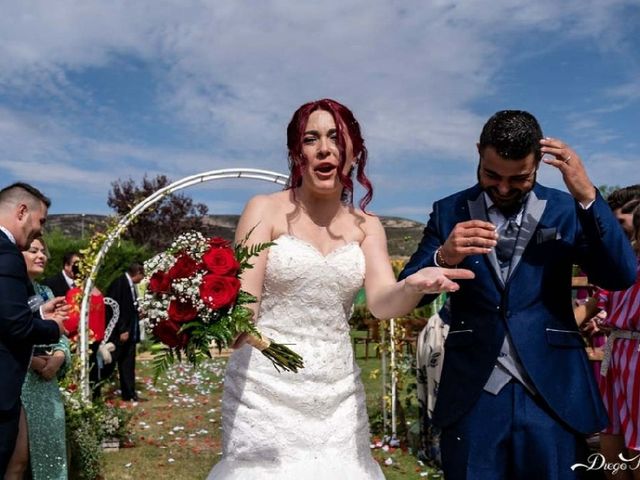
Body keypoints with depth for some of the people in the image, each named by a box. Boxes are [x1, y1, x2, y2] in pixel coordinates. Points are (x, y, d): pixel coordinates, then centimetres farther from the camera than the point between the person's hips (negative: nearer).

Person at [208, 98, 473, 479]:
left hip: (338, 392, 3)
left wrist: (414, 285, -32)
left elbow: (382, 301, -10)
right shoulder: (266, 210, -5)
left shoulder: (366, 226, 5)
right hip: (267, 388, -3)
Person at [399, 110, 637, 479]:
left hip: (553, 392, 1)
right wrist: (443, 257, -27)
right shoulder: (449, 212, 1)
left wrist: (587, 195, -20)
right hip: (473, 393, 0)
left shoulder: (566, 210, 2)